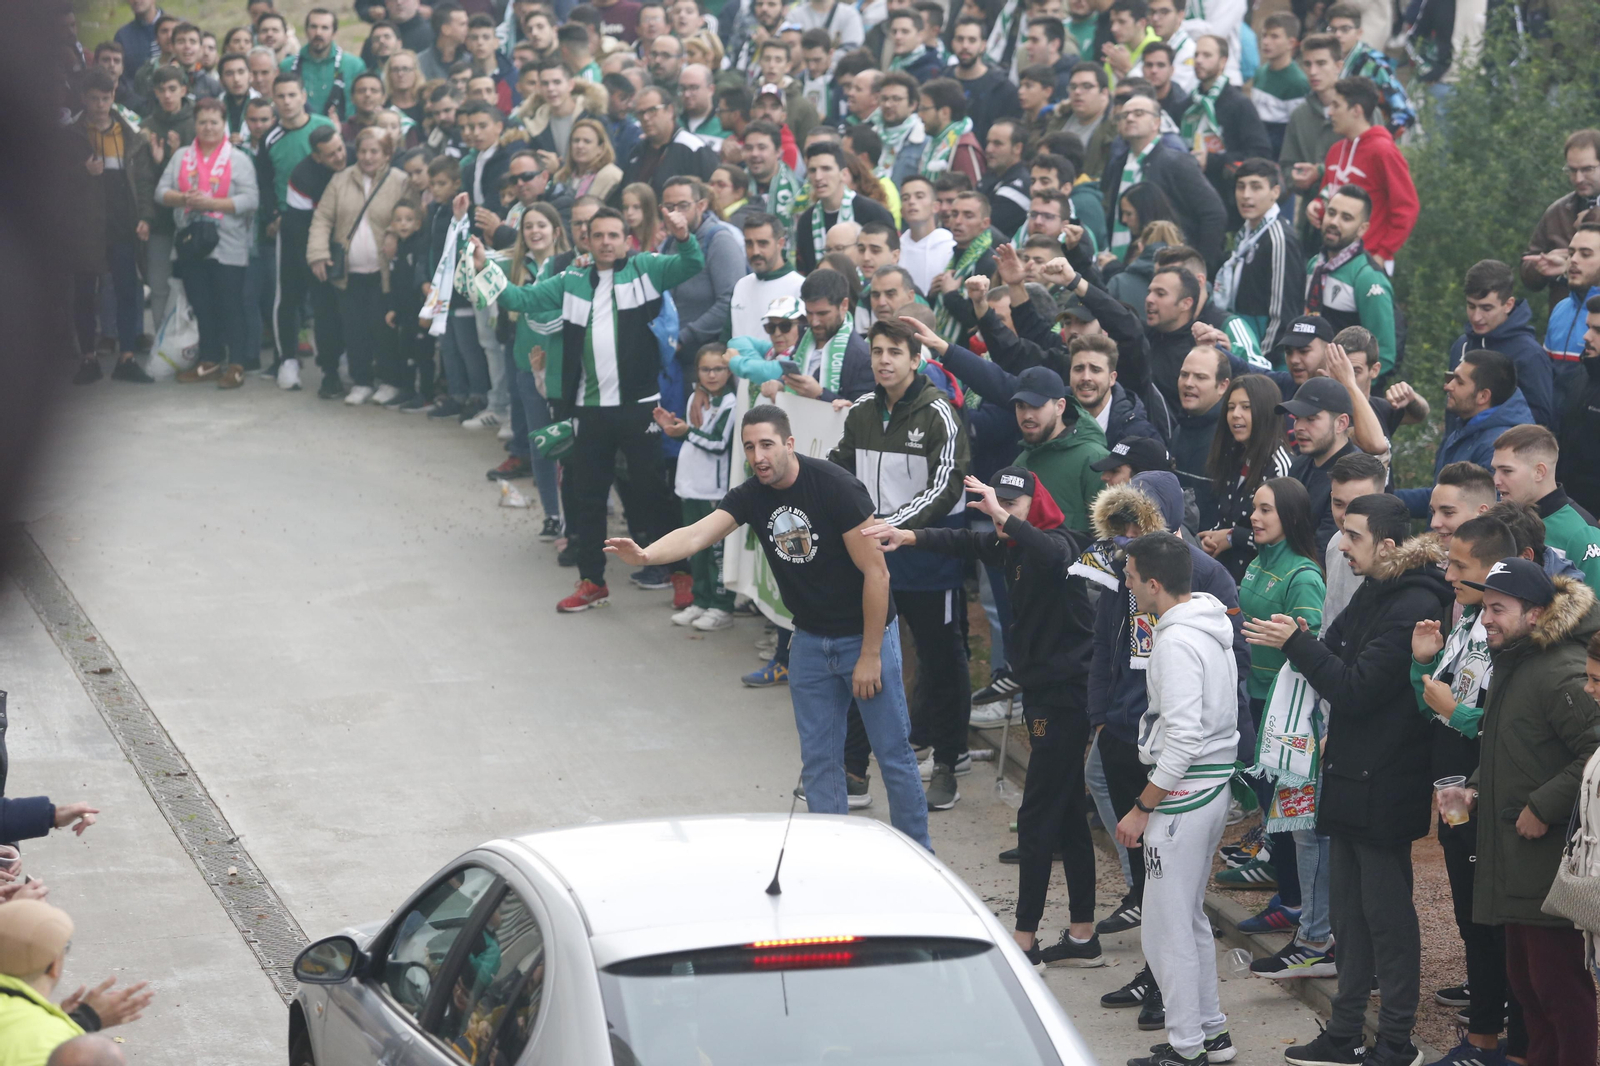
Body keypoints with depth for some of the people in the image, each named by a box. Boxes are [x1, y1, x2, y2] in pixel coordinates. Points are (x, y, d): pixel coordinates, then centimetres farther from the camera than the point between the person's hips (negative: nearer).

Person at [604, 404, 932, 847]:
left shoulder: (834, 486, -20)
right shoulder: (751, 495, -3)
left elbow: (876, 572, -18)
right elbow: (697, 534, -18)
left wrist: (870, 655, -17)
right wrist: (646, 555, -39)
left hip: (865, 634, -6)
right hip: (811, 640, 6)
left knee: (894, 755, 0)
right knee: (818, 760, 8)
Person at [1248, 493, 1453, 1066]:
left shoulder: (1414, 607, -20)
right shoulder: (1371, 593, 10)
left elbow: (1357, 687, -21)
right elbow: (1340, 657, 10)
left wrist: (1297, 644, -17)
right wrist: (1298, 640, -8)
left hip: (1383, 787, -9)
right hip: (1349, 776, 9)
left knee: (1386, 911, -1)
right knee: (1348, 906, 14)